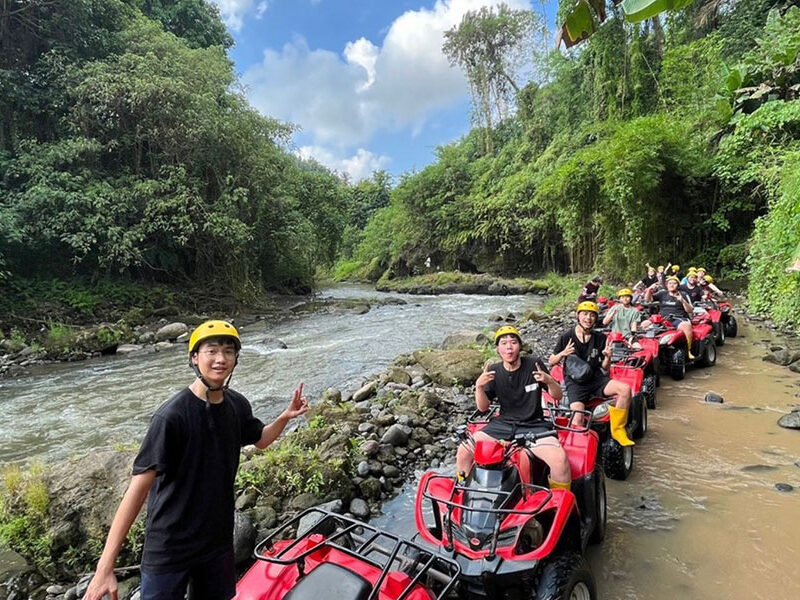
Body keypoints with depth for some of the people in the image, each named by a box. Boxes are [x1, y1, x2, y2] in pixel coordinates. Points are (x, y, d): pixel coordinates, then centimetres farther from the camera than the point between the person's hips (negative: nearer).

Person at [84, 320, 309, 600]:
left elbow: (260, 439, 13)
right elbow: (139, 487, -23)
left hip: (218, 540, 6)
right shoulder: (171, 416, -24)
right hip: (169, 548, -6)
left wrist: (286, 416, -6)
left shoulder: (238, 405, -6)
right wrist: (105, 568, -23)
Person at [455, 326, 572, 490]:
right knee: (463, 452, -16)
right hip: (502, 424, 2)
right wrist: (479, 387, -18)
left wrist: (549, 381, -21)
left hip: (533, 425, -2)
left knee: (560, 459, -30)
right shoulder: (494, 371, 2)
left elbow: (557, 396, 2)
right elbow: (483, 407, 2)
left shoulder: (534, 364, -4)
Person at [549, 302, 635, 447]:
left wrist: (608, 357, -14)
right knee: (578, 419, -26)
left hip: (596, 378, 4)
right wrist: (563, 354, -19)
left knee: (625, 389, -22)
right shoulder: (567, 336, -5)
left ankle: (618, 430, -5)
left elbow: (604, 368, 8)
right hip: (574, 381, -3)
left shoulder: (600, 338, 3)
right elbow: (551, 362, 1)